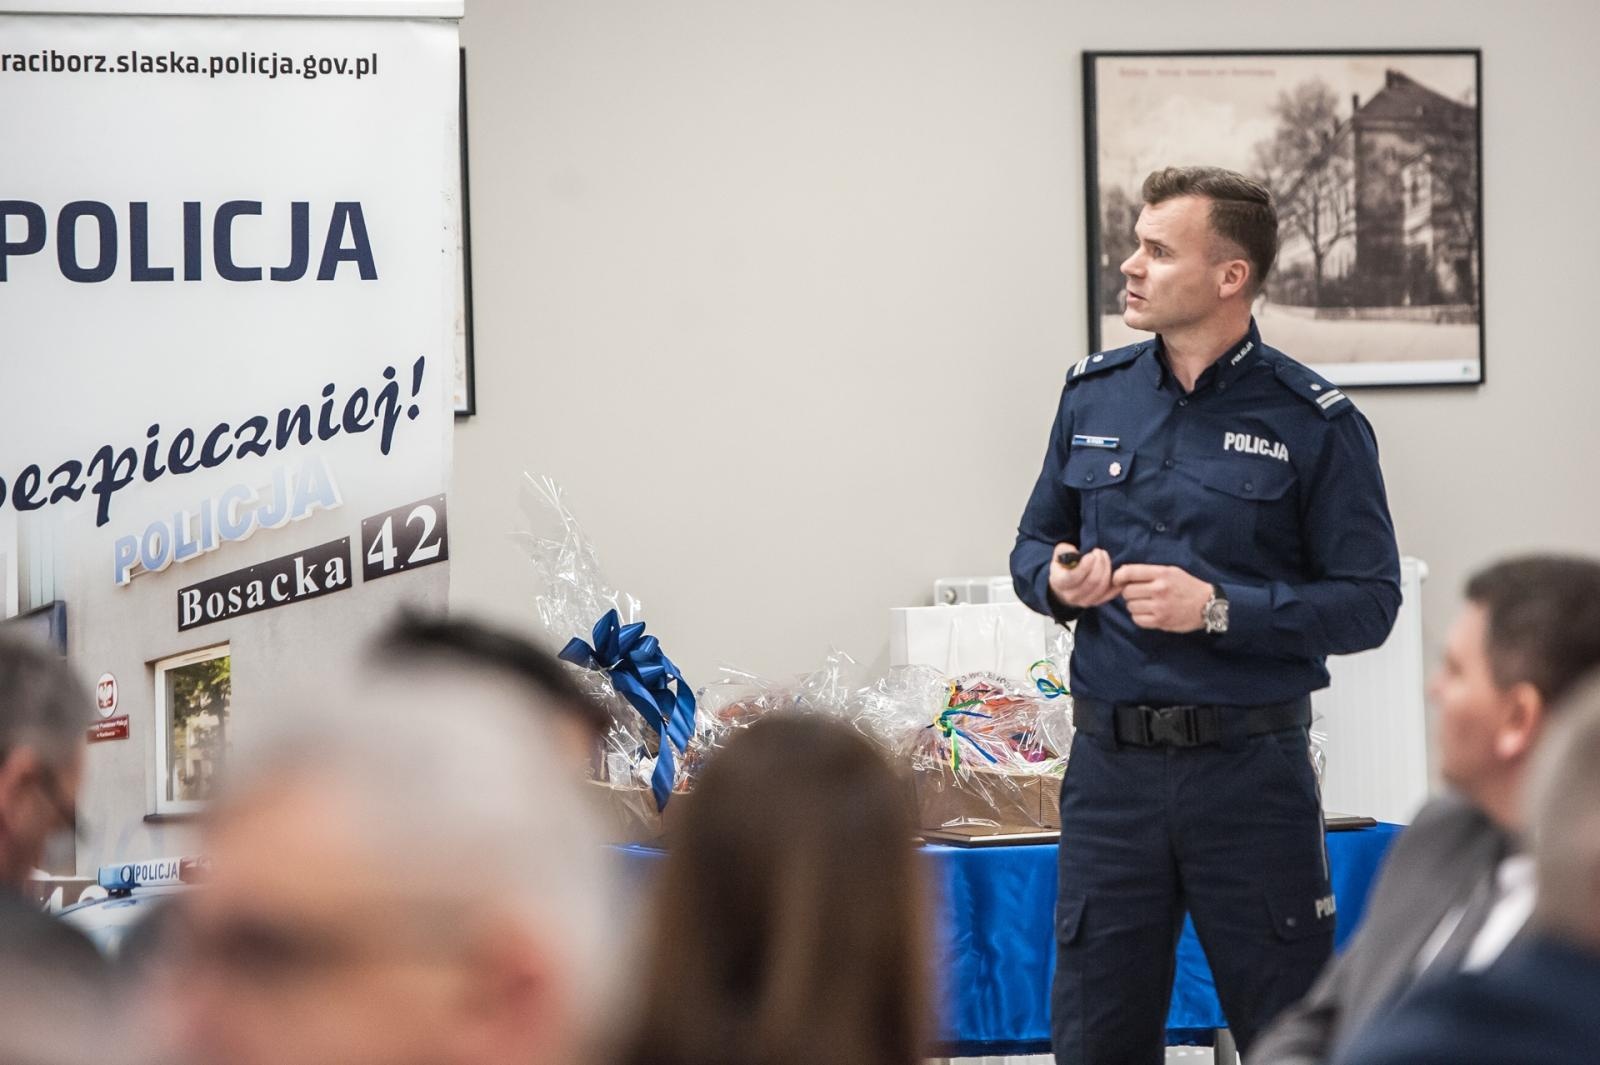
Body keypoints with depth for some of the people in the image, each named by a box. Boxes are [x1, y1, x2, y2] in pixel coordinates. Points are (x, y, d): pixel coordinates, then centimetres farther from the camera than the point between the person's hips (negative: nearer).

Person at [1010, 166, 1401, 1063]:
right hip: (1111, 762, 4)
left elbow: (1368, 603, -8)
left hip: (1251, 768, -4)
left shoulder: (1317, 423, -6)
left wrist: (1220, 610, -18)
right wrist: (1057, 580, -5)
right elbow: (1034, 543, 18)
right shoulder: (1095, 394, 8)